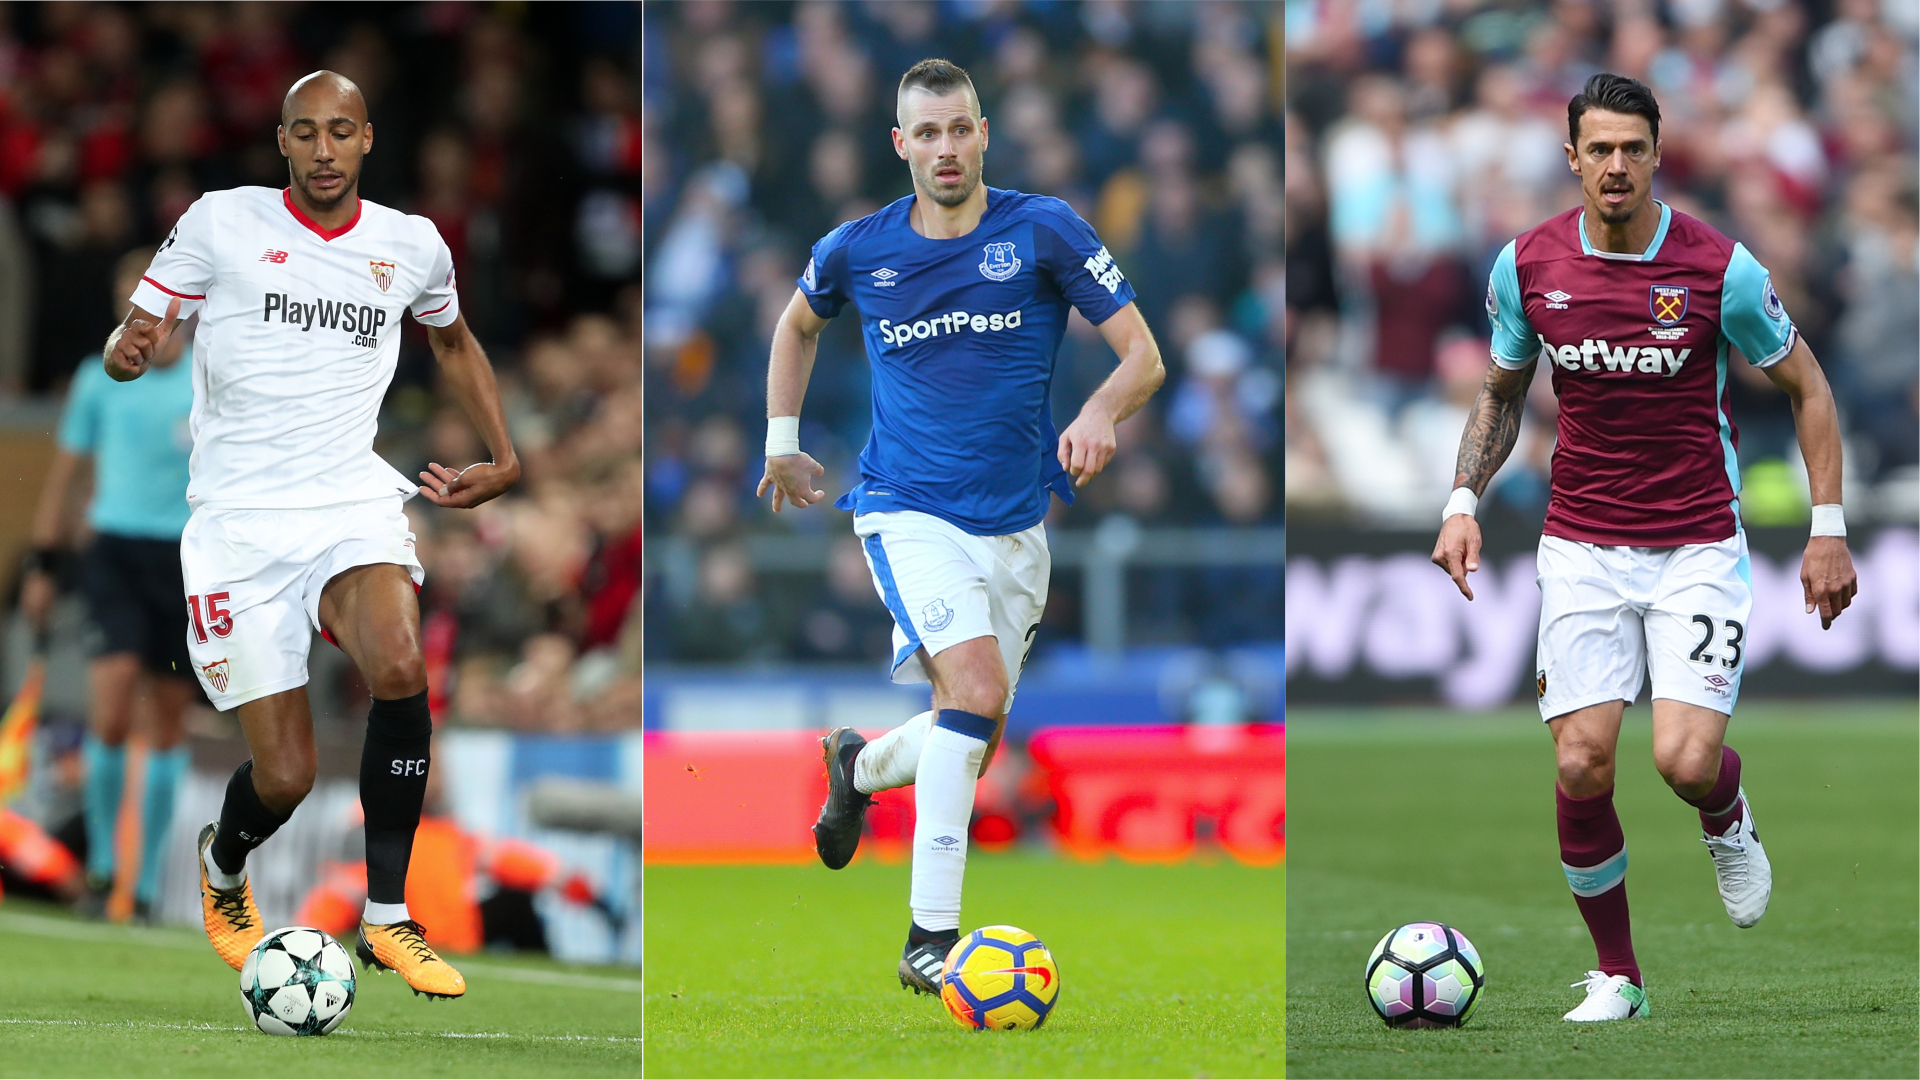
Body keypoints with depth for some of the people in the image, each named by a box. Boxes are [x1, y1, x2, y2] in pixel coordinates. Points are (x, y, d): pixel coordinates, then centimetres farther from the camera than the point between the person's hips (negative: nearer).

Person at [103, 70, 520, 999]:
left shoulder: (412, 245, 8)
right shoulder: (221, 224, -1)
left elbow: (453, 341, 29)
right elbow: (126, 345, 1)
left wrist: (503, 459, 20)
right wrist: (132, 349, -23)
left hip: (352, 501, 2)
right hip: (240, 521, -2)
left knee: (400, 669, -30)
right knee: (283, 778, -8)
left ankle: (386, 918, -18)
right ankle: (222, 865, 31)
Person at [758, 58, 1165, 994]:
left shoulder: (1045, 231, -5)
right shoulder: (857, 250, -2)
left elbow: (1143, 356, -5)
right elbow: (798, 323, 22)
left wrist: (1099, 416, -25)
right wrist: (781, 440, 18)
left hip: (1016, 524, 3)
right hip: (908, 513, -3)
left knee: (975, 742, 10)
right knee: (978, 683, -26)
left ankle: (858, 766, 46)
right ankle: (929, 936, -25)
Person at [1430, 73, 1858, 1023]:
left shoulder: (1719, 268, -10)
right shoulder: (1526, 267, -2)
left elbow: (1806, 387, 2)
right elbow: (1500, 392, 15)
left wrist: (1829, 530, -2)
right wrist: (1464, 500, 1)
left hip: (1698, 545, -2)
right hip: (1581, 545, 2)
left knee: (1684, 763, -17)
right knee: (1581, 768, -9)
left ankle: (1727, 818, 22)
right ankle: (1615, 974, 11)